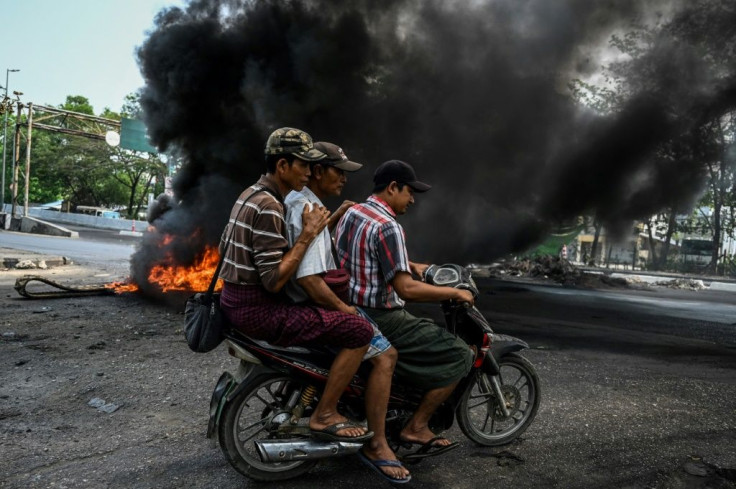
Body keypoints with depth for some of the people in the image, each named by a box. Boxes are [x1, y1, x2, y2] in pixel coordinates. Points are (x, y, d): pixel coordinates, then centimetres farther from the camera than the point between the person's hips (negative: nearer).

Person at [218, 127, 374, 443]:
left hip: (234, 300, 11)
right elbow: (274, 280, -25)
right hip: (258, 310, -11)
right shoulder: (269, 206, -20)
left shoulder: (252, 193, 11)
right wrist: (308, 234, -19)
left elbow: (223, 247, 21)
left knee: (328, 308, 30)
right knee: (360, 331, -15)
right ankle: (324, 415, -2)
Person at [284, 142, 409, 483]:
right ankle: (376, 445, -6)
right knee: (384, 354, -16)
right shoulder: (307, 210, -23)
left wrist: (337, 216, 13)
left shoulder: (295, 200, 10)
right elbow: (309, 279, -30)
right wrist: (343, 309, -17)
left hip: (305, 302, 11)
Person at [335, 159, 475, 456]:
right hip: (380, 320, -10)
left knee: (427, 328, 32)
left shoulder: (351, 213, 8)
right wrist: (455, 293, -15)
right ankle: (416, 427, 4)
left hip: (351, 310, 10)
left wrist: (412, 266, 22)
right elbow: (406, 289, -27)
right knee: (459, 356, -4)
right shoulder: (387, 227, -21)